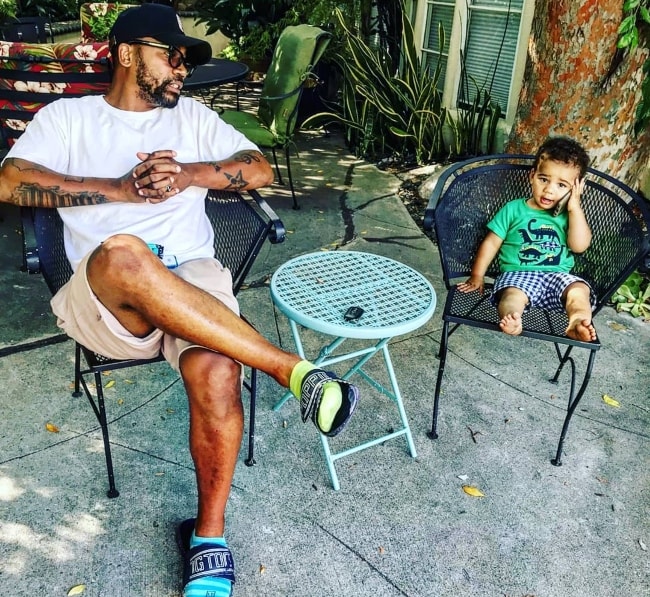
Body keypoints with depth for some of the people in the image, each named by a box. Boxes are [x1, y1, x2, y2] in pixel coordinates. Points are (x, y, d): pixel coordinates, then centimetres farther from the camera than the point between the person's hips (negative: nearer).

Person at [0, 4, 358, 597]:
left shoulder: (192, 115, 23)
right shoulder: (67, 116, 16)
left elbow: (260, 169, 13)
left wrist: (188, 174, -4)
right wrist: (123, 189, -9)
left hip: (191, 276, 2)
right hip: (103, 297, -1)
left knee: (215, 372, -32)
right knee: (121, 255, -39)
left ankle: (209, 536, -11)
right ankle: (295, 372, -35)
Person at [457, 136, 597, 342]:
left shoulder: (570, 215, 14)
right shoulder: (513, 209, 9)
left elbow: (579, 245, -3)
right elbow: (491, 243, 9)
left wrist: (574, 206, -4)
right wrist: (477, 276, 4)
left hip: (558, 275, 3)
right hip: (518, 273, -2)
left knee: (579, 290, -27)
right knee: (512, 294, -34)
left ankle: (578, 322, -53)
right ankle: (510, 319, -63)